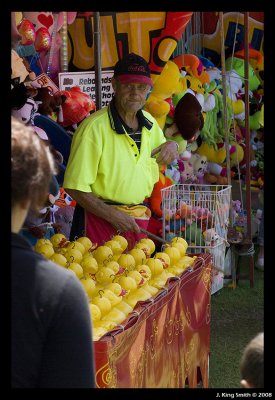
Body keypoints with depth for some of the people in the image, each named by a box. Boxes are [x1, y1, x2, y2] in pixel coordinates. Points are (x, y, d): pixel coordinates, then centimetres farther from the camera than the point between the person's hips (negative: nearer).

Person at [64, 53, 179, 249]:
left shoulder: (150, 124, 7)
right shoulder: (94, 127, -16)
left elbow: (159, 158, 27)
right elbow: (75, 187, -17)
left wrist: (171, 146, 3)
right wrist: (113, 215, -21)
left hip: (139, 218, 6)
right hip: (100, 219, -6)